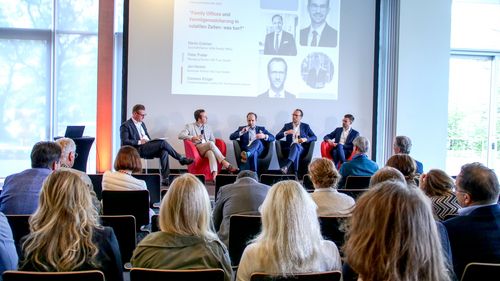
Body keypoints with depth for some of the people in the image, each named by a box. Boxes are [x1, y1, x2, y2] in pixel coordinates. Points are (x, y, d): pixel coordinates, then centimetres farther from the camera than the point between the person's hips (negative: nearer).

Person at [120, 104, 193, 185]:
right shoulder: (126, 125, -2)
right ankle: (181, 159, -11)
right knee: (163, 143, -24)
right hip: (138, 150, -7)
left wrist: (150, 142, 2)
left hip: (148, 149, 7)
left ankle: (165, 178, -27)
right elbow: (124, 142, -12)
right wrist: (139, 142, -18)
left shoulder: (142, 123, 23)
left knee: (164, 151, -24)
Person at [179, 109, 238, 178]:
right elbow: (180, 135, -3)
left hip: (208, 148, 3)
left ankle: (214, 173, -59)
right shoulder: (189, 126, 11)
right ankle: (225, 164, -43)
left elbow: (213, 139, 19)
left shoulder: (208, 127, 24)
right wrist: (192, 138, -18)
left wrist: (212, 146, -5)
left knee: (211, 153, -37)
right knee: (210, 143, -35)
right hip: (197, 148, -3)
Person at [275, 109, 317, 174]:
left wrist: (306, 139, -11)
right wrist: (286, 133, -11)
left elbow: (314, 137, 9)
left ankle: (286, 166, -58)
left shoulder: (305, 126, 16)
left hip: (301, 148, -1)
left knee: (295, 145, -38)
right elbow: (277, 137, 8)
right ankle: (295, 172, -47)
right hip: (290, 148, 1)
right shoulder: (287, 125, 17)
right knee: (295, 149, -37)